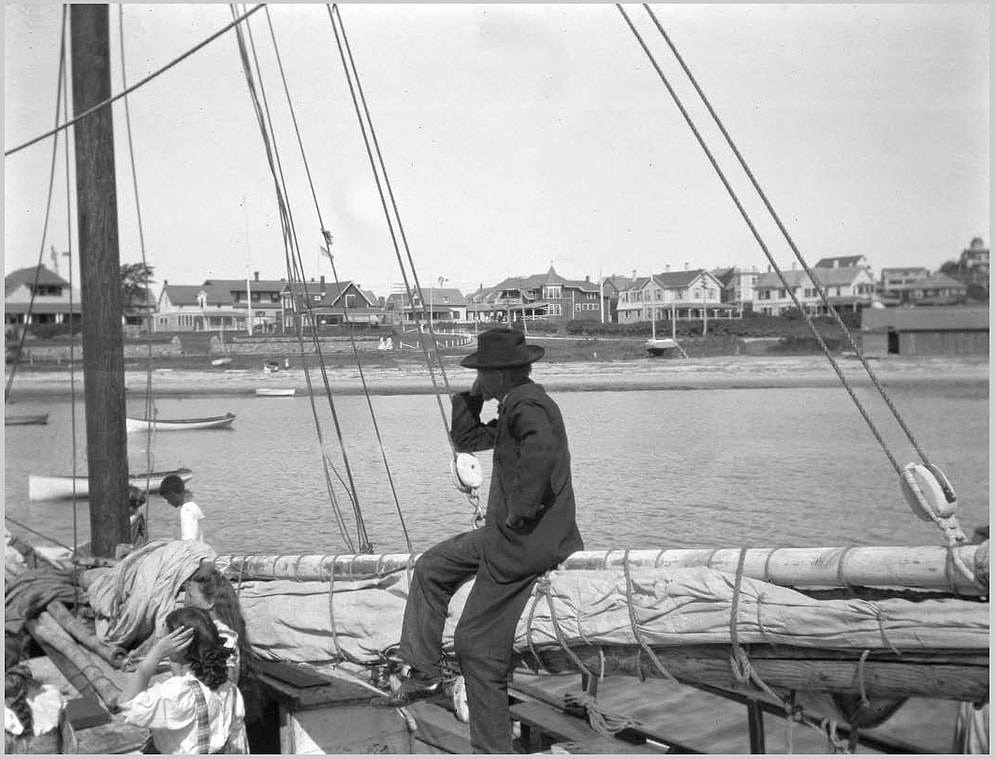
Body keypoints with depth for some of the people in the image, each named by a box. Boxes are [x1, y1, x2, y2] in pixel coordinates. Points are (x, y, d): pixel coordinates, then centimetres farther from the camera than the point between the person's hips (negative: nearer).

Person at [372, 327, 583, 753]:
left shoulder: (525, 403, -17)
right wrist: (474, 396, 11)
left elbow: (542, 451, -38)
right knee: (431, 568, 20)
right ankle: (423, 674, 23)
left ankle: (492, 748, 9)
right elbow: (465, 439, 23)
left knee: (477, 645, -2)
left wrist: (520, 511, -28)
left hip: (524, 543, -11)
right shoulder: (518, 403, 16)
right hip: (505, 535, 11)